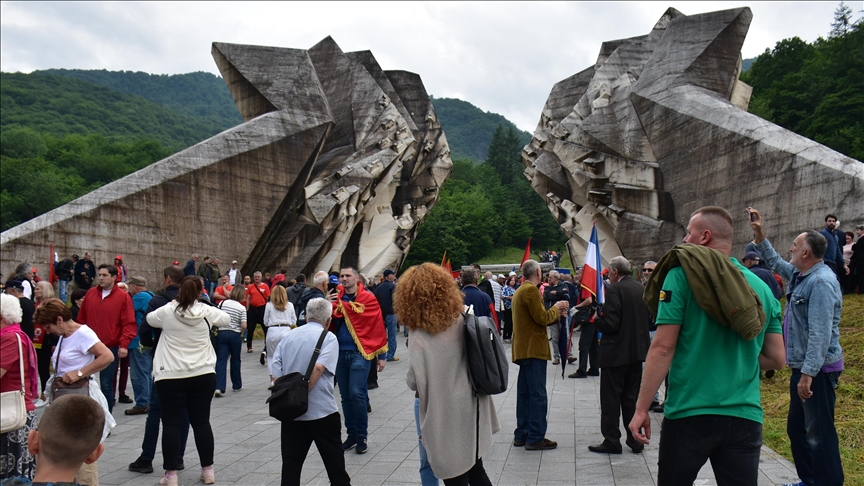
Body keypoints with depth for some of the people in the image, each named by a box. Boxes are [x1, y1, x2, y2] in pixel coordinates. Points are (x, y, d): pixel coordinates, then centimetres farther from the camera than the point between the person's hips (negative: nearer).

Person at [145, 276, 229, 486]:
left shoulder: (166, 312, -6)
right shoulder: (206, 312, -2)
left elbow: (149, 319, 15)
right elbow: (226, 319, 16)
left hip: (171, 376, -2)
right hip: (203, 374, 2)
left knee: (171, 424, 5)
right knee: (201, 422, 10)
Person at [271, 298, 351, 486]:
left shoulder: (288, 337, 9)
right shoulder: (328, 337, -4)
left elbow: (276, 373, 1)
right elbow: (318, 368, -20)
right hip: (322, 411, -4)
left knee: (291, 462, 7)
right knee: (334, 458, 12)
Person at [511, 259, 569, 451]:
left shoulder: (520, 290, 17)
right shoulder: (531, 290, -15)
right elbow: (542, 318, -18)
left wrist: (556, 314, 12)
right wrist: (555, 309, -2)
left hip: (523, 349, 10)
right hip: (533, 349, -10)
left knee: (524, 394, 13)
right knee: (538, 395, -6)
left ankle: (521, 435, 19)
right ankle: (535, 438, -3)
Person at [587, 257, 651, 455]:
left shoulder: (614, 290, -16)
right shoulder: (642, 289, 6)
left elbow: (611, 323, -20)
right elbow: (649, 320, 12)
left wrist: (597, 319, -2)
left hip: (616, 352, -7)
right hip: (637, 350, 7)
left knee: (611, 398, 3)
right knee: (632, 397, 14)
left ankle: (611, 440, 7)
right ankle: (635, 440, 19)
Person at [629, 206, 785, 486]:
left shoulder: (682, 275, -6)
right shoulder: (761, 287, 8)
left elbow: (663, 347, -11)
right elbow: (777, 359, 10)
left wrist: (641, 409, -7)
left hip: (689, 414, -4)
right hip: (745, 417, 4)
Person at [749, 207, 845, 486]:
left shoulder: (821, 281, -21)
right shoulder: (800, 274, 9)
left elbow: (820, 333, -27)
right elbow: (775, 263, 31)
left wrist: (809, 373, -29)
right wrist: (759, 235, 24)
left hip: (818, 371, -11)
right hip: (802, 367, 11)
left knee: (819, 434, -5)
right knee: (796, 428, 19)